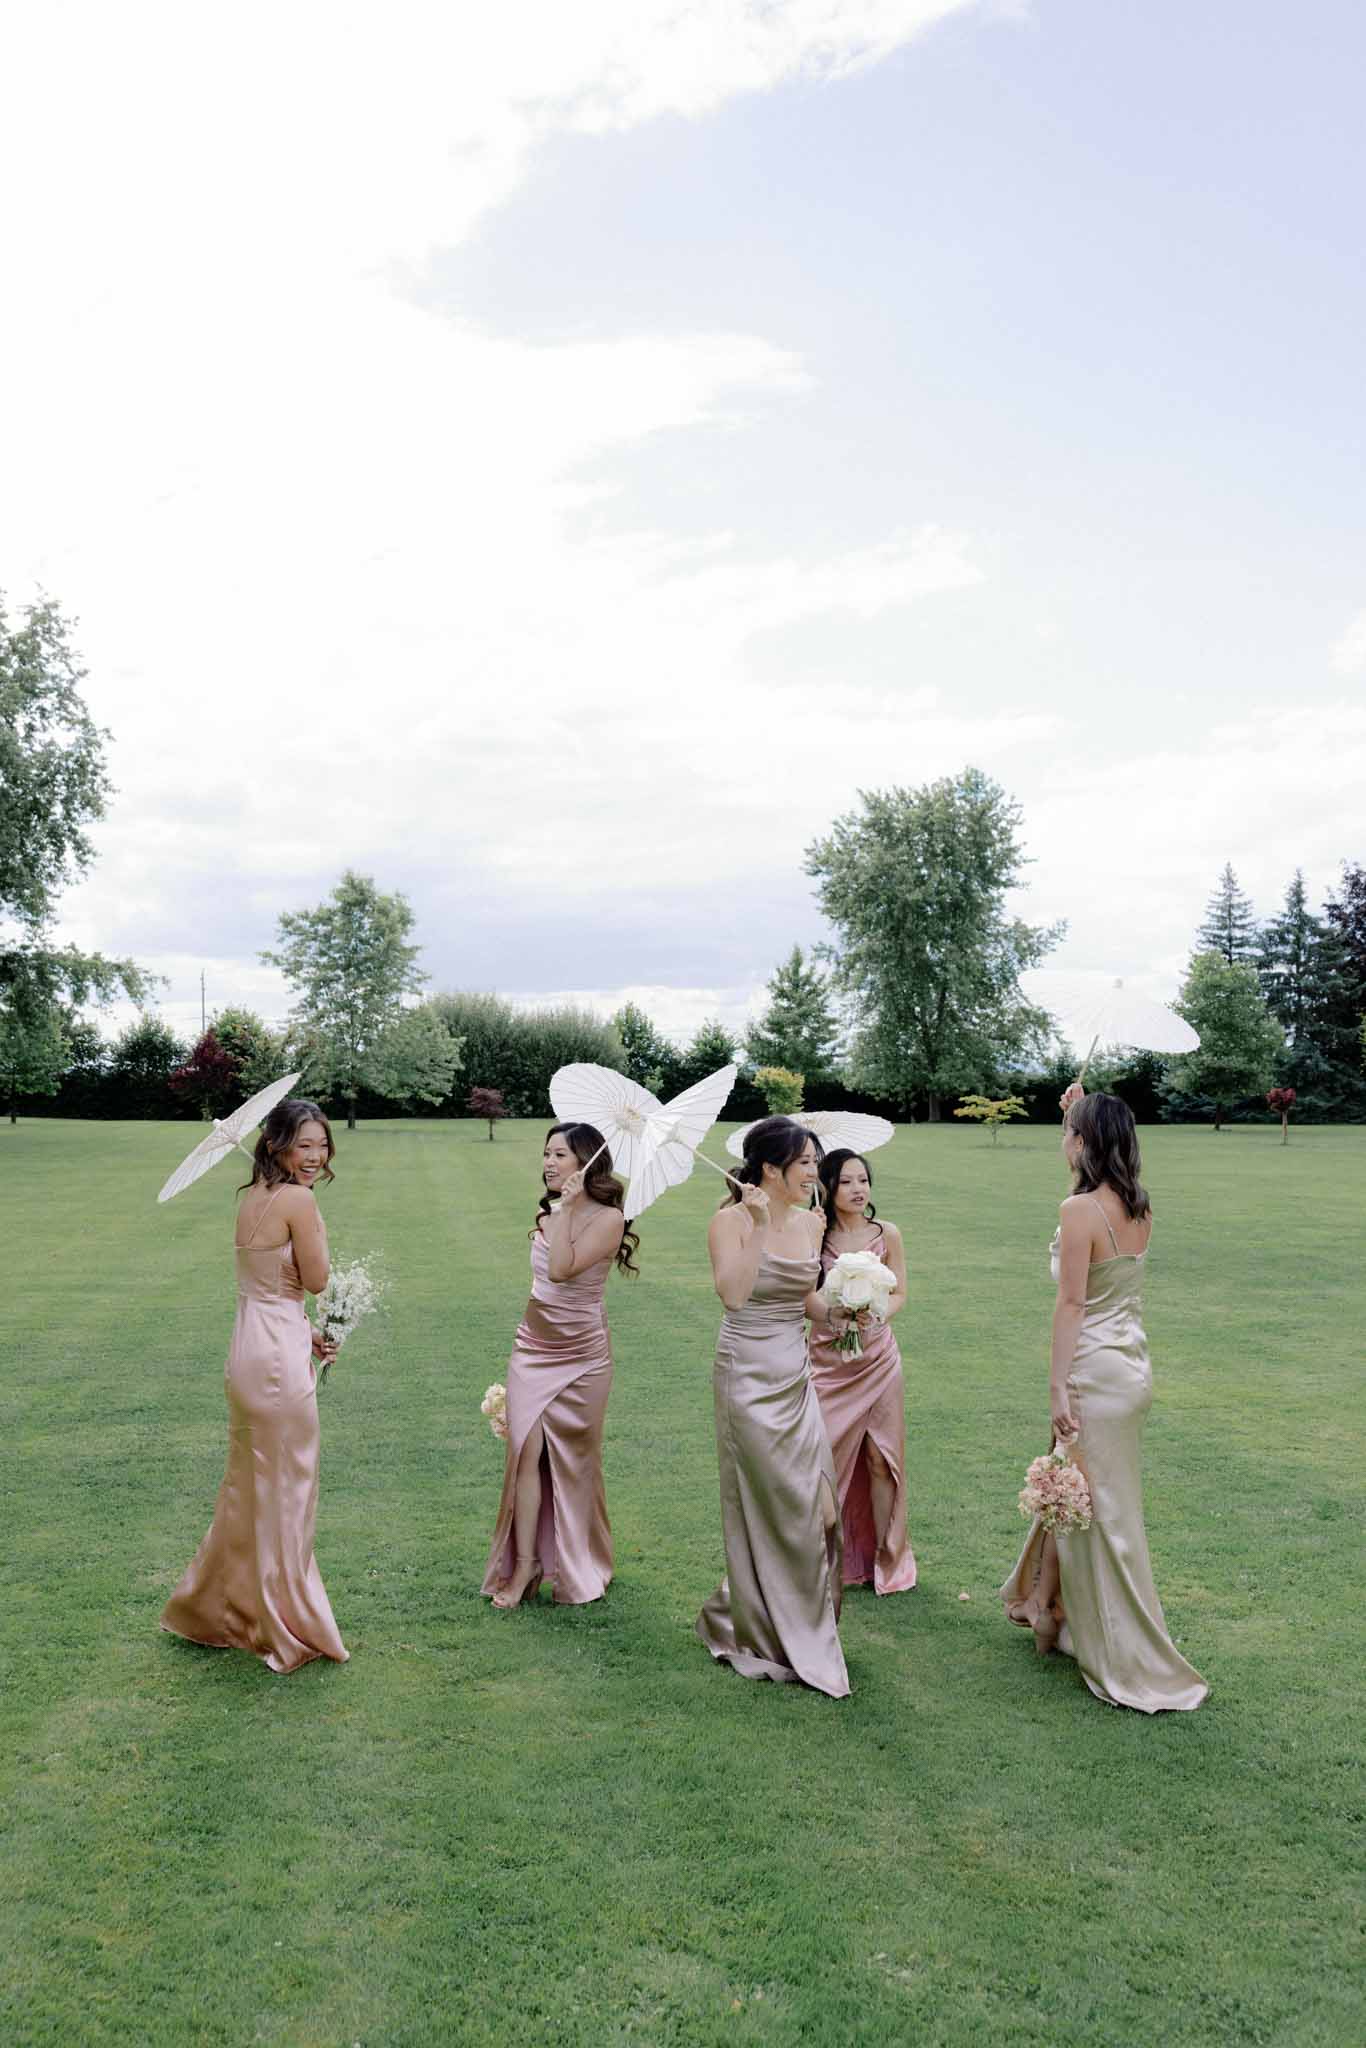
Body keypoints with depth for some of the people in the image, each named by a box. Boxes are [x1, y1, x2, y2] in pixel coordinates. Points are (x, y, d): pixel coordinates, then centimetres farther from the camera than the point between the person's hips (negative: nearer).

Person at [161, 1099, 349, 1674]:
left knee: (250, 1486, 22)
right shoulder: (298, 1200, -18)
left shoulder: (253, 1196, 10)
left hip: (250, 1351, 9)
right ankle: (286, 1627, 20)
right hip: (278, 1358, -9)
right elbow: (316, 1280, -12)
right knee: (284, 1490, 5)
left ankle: (211, 1607, 38)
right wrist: (314, 1215, -4)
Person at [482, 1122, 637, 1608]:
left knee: (573, 1460, 6)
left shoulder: (608, 1218, -14)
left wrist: (567, 1208, -22)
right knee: (526, 1452, -3)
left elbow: (563, 1269, -26)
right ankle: (523, 1564, 3)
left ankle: (577, 1568, 23)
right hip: (531, 1349, 5)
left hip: (581, 1356, -5)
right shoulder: (546, 1213, 6)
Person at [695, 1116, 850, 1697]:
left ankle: (803, 1627, 30)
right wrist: (758, 1224, -28)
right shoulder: (731, 1220, -12)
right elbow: (734, 1294, -26)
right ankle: (763, 1636, 21)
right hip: (749, 1377, -6)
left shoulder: (809, 1222, 6)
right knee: (766, 1507, 3)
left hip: (796, 1378, 6)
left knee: (813, 1505, 9)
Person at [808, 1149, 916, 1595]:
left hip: (877, 1359, 1)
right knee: (826, 1458, 3)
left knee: (880, 1459, 5)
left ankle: (884, 1557, 19)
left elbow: (900, 1293, 7)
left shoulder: (886, 1234, 0)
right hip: (826, 1361, -1)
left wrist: (876, 1315, -13)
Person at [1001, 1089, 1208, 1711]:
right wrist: (1079, 1112, 26)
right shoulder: (1139, 1209, 5)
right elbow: (1094, 1169, 27)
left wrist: (1058, 1388, -17)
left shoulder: (1080, 1210, -18)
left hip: (1096, 1370, -8)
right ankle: (1053, 1606, 38)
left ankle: (1129, 1663, 15)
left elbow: (1071, 1304, -20)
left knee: (1099, 1510, 4)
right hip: (1132, 1364, 8)